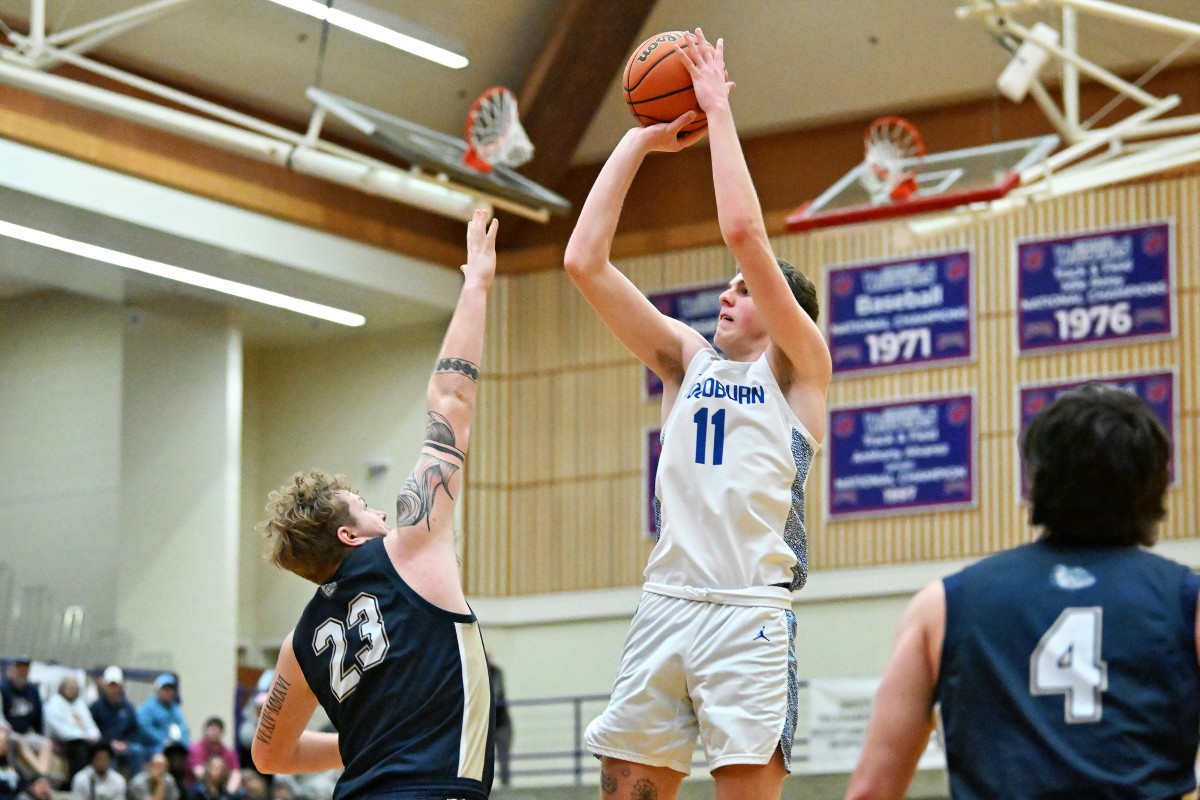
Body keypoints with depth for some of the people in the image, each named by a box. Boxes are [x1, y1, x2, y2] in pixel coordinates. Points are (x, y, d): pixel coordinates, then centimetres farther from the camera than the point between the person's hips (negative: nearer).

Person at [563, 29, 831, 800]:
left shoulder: (798, 368, 5)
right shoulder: (688, 359, 19)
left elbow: (744, 231, -9)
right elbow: (585, 261, 12)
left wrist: (719, 109, -2)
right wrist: (637, 143, 12)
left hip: (750, 613, -5)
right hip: (664, 607, 5)